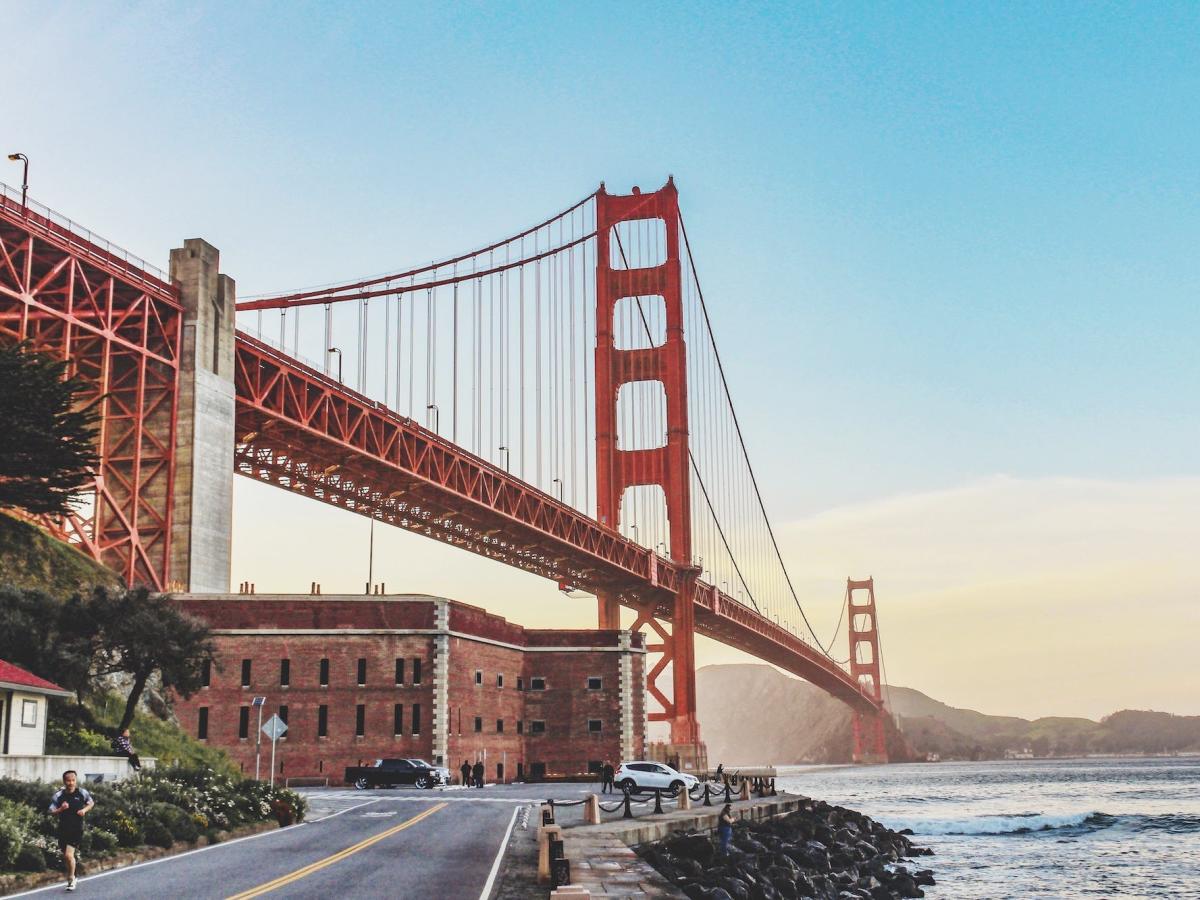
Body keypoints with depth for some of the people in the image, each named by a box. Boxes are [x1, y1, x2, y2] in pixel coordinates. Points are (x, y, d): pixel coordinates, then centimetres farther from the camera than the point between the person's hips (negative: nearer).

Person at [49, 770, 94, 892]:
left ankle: (71, 880, 8)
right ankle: (71, 877, 39)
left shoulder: (82, 793, -5)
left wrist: (85, 810, -7)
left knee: (69, 855, -12)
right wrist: (61, 809, -21)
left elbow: (91, 803, 13)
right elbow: (51, 812, -2)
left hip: (77, 829, -2)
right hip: (63, 828, 2)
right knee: (65, 855, 13)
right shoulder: (58, 795, -6)